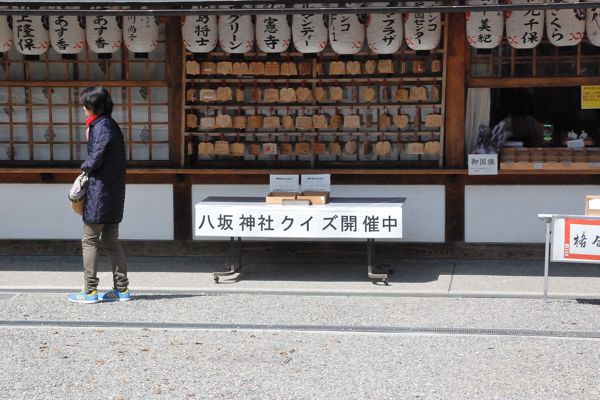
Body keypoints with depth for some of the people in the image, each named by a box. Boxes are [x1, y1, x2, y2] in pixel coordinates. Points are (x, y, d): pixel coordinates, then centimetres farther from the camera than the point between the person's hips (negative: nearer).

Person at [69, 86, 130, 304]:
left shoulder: (101, 126, -15)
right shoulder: (111, 124, 15)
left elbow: (95, 161, -20)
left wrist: (84, 166, 0)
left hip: (100, 190, -9)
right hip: (114, 191, 9)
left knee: (89, 241, -2)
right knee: (111, 241, 13)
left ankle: (90, 291, 1)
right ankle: (121, 288, 14)